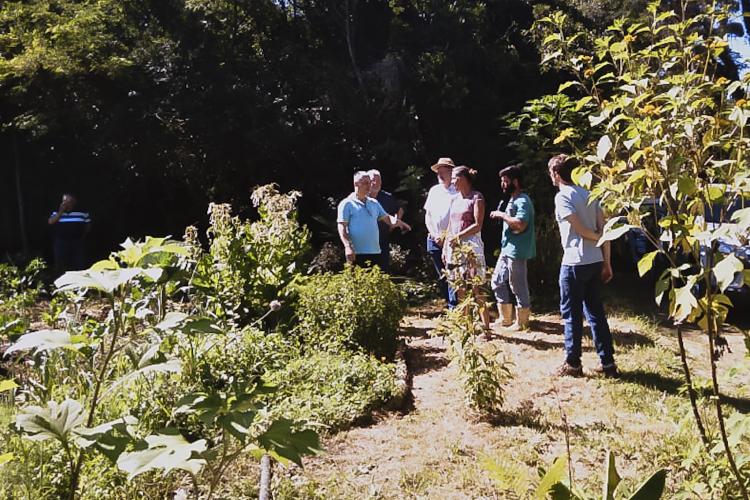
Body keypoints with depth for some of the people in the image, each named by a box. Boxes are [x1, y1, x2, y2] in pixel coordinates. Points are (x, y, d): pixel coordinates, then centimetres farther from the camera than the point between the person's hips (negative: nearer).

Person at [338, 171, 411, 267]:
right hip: (356, 253, -6)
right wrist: (348, 246, -20)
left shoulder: (374, 203, 16)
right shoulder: (347, 203, -3)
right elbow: (342, 228, -8)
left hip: (375, 252, 6)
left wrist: (397, 221, -8)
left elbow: (386, 217, 15)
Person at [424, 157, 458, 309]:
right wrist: (434, 234, 2)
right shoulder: (434, 190, 14)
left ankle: (454, 308, -6)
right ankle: (451, 305, 22)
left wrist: (446, 235, -12)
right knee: (442, 277, 11)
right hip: (434, 240, 6)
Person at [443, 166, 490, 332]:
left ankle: (486, 327, -3)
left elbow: (478, 225, -11)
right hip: (454, 248, 7)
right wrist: (445, 247, 12)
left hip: (471, 246, -7)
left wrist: (458, 236, -13)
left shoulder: (477, 198, -4)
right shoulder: (454, 199, 16)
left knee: (476, 289, -8)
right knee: (460, 290, 7)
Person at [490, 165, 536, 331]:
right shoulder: (512, 199, 16)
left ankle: (522, 322, 14)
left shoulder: (522, 200, -15)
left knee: (518, 286, 0)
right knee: (498, 281, 14)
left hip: (517, 251, -10)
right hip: (507, 249, 10)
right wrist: (501, 216, 10)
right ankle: (505, 319, 24)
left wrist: (502, 215, -19)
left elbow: (520, 225, -28)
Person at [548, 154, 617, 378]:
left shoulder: (562, 196, -10)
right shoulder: (588, 194, 11)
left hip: (574, 263, -7)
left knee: (572, 314, 3)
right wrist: (607, 261, 8)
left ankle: (573, 364, 12)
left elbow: (581, 230, -13)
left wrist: (601, 239, 5)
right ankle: (608, 362, 16)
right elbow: (602, 229, 7)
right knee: (596, 311, 13)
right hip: (595, 262, 7)